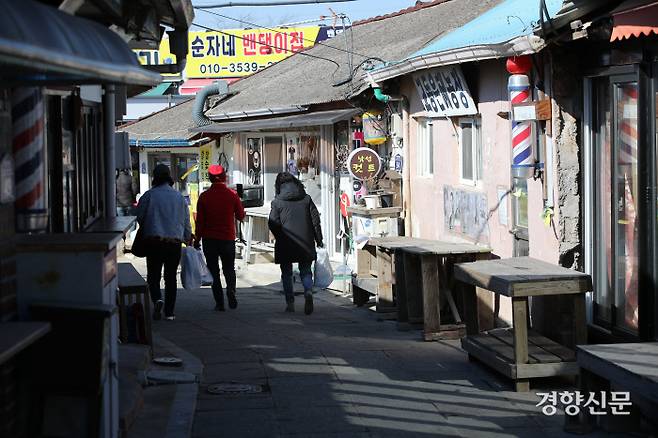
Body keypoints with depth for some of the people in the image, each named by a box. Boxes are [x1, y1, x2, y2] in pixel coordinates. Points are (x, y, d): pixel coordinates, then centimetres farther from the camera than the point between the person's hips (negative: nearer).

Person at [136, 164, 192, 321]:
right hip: (175, 242, 2)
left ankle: (157, 299, -20)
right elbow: (186, 221, 11)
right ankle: (169, 312, 9)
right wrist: (188, 239, 27)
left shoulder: (149, 195, -4)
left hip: (154, 241, -2)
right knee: (171, 277, 10)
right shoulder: (179, 197, 5)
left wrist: (146, 229, 22)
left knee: (153, 275, 7)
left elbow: (139, 217, 1)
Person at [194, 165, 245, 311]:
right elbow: (241, 216, 4)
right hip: (228, 238, 0)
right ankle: (231, 288, -13)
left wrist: (197, 239, 7)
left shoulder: (204, 196, -5)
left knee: (214, 271, 7)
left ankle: (219, 303, 3)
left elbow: (200, 221, -3)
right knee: (229, 269, 15)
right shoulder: (232, 195, -6)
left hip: (209, 239, 0)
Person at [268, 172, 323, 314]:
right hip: (305, 243, 2)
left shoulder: (277, 202, -5)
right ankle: (308, 292, -16)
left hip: (286, 244, -2)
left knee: (287, 273, 11)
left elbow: (272, 223, -6)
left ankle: (290, 302, 8)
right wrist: (318, 239, 10)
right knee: (305, 271, 11)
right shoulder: (306, 198, 4)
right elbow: (315, 219, 3)